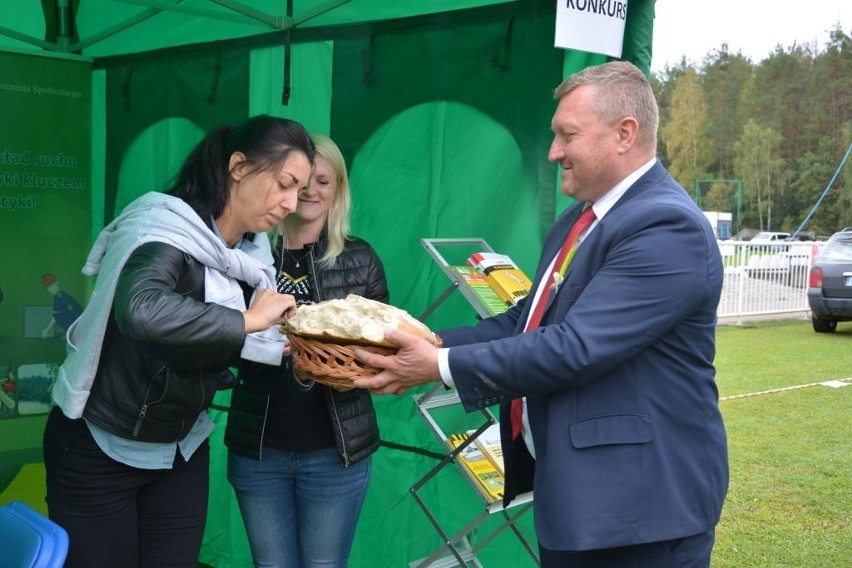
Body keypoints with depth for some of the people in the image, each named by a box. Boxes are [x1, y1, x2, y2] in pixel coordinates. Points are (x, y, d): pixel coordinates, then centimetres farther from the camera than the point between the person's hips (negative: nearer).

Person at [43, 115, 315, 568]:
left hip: (181, 449, 7)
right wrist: (246, 320, -35)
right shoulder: (167, 229, -25)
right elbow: (140, 311, -45)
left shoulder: (250, 254, -1)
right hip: (98, 450, -6)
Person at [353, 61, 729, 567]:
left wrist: (441, 367, -22)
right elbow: (527, 320, 11)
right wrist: (429, 344, -3)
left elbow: (575, 347, -27)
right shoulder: (580, 218, 11)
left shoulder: (668, 227, -21)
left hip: (640, 506, -9)